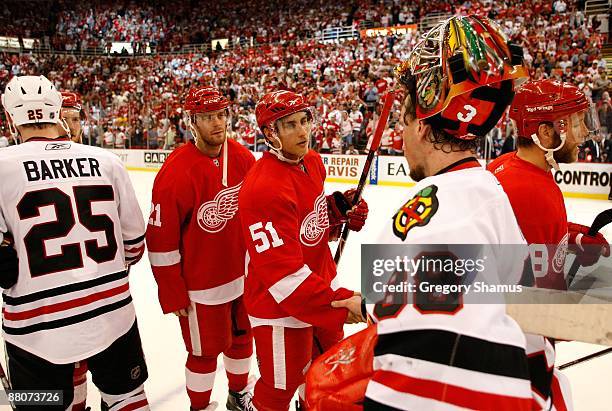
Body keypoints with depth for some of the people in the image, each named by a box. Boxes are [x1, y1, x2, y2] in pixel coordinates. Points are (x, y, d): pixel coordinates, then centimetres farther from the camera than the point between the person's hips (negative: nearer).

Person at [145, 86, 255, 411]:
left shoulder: (243, 158, -5)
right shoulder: (176, 172, -22)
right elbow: (161, 242, -17)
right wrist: (174, 296, -10)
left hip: (243, 276, 6)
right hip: (201, 286, -6)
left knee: (241, 337, 22)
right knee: (205, 352, 10)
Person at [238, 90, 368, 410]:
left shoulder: (313, 161, 0)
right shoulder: (264, 187, -29)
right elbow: (282, 272, -31)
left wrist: (339, 209, -4)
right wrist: (338, 303, -32)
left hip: (320, 283, 9)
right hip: (280, 305, -9)